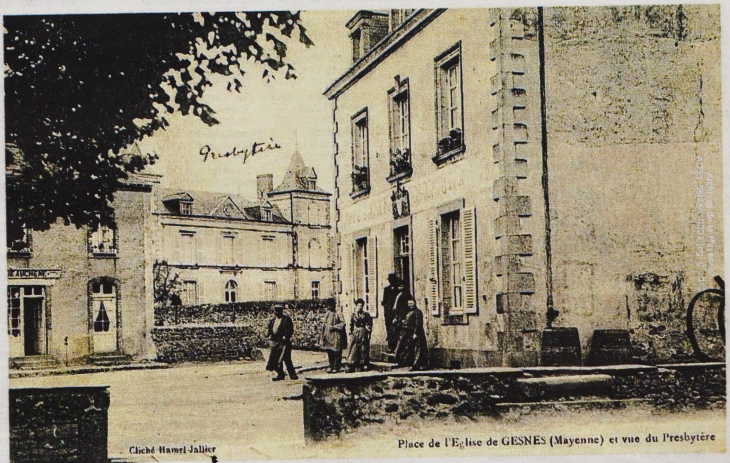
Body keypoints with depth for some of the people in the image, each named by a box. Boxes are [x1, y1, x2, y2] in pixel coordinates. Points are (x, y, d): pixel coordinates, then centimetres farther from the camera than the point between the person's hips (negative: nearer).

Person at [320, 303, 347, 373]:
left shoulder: (338, 314, -8)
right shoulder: (327, 314, 11)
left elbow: (342, 323, -15)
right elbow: (324, 325, 17)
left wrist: (333, 327, -18)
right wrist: (323, 335, 13)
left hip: (336, 336, -6)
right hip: (328, 335, 6)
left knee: (336, 353, -2)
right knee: (329, 353, 10)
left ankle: (337, 368, 4)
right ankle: (331, 367, 19)